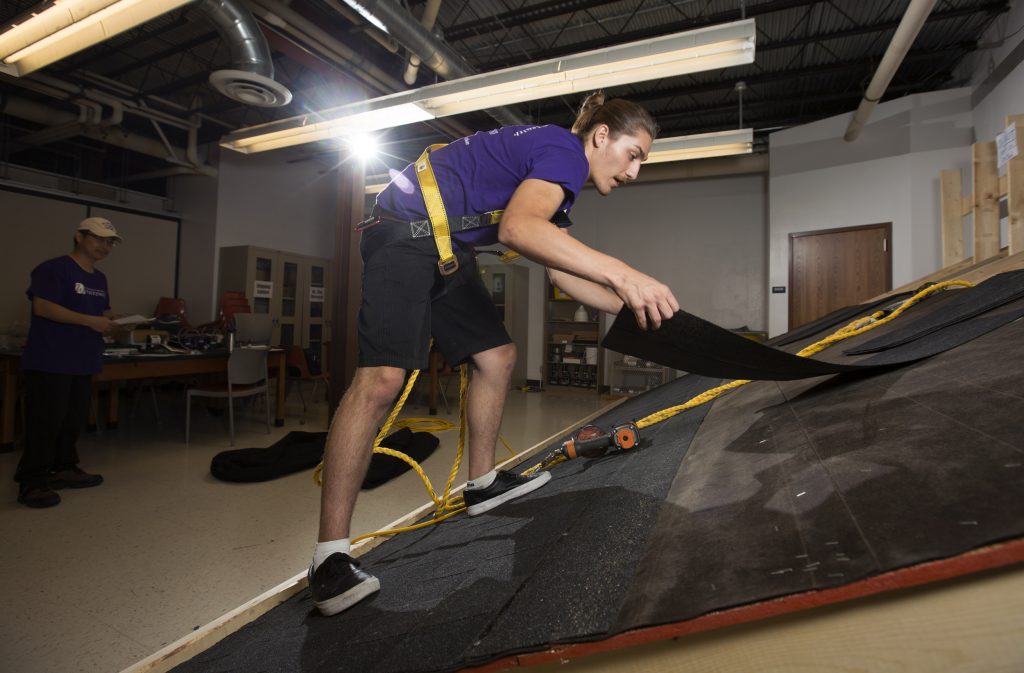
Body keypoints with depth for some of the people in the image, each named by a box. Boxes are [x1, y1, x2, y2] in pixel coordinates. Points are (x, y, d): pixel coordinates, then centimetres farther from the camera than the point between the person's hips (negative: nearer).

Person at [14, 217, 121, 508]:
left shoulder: (99, 279, 16)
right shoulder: (53, 269, -10)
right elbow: (42, 307, -19)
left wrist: (113, 322, 0)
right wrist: (90, 321, -22)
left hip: (82, 362, 8)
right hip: (49, 362, -8)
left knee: (74, 420, 13)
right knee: (45, 422, -5)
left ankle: (64, 469, 26)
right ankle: (31, 483, 4)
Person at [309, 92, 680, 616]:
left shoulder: (559, 181, 18)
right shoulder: (565, 151, -13)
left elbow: (564, 273, 19)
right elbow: (517, 228, -35)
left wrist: (631, 304, 14)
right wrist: (622, 274, -40)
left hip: (447, 252, 11)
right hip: (405, 233, -11)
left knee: (496, 357, 10)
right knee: (382, 378, -22)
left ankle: (482, 484, 23)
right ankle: (330, 557, -14)